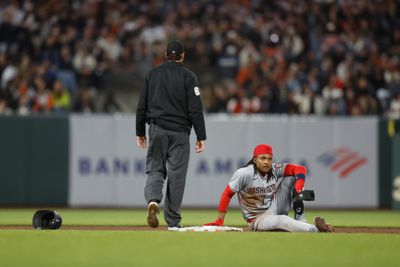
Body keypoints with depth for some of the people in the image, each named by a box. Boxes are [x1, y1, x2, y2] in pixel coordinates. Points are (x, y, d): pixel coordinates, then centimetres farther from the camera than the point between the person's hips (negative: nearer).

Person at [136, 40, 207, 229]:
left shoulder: (152, 74, 7)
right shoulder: (188, 76, -2)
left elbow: (142, 106, 8)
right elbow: (195, 109, -7)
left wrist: (140, 132, 15)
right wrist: (201, 136, -4)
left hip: (157, 129, 2)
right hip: (179, 132, -2)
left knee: (155, 169, 7)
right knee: (176, 174, 3)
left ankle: (153, 200, -23)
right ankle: (173, 221, 6)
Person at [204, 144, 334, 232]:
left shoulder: (275, 169, -5)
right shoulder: (244, 174, -16)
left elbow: (300, 169, -11)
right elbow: (227, 194, -12)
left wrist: (297, 193, -26)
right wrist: (219, 221, -16)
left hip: (274, 210, 5)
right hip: (256, 219, -5)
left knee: (291, 177, -7)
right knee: (281, 220, -39)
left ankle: (300, 221, -10)